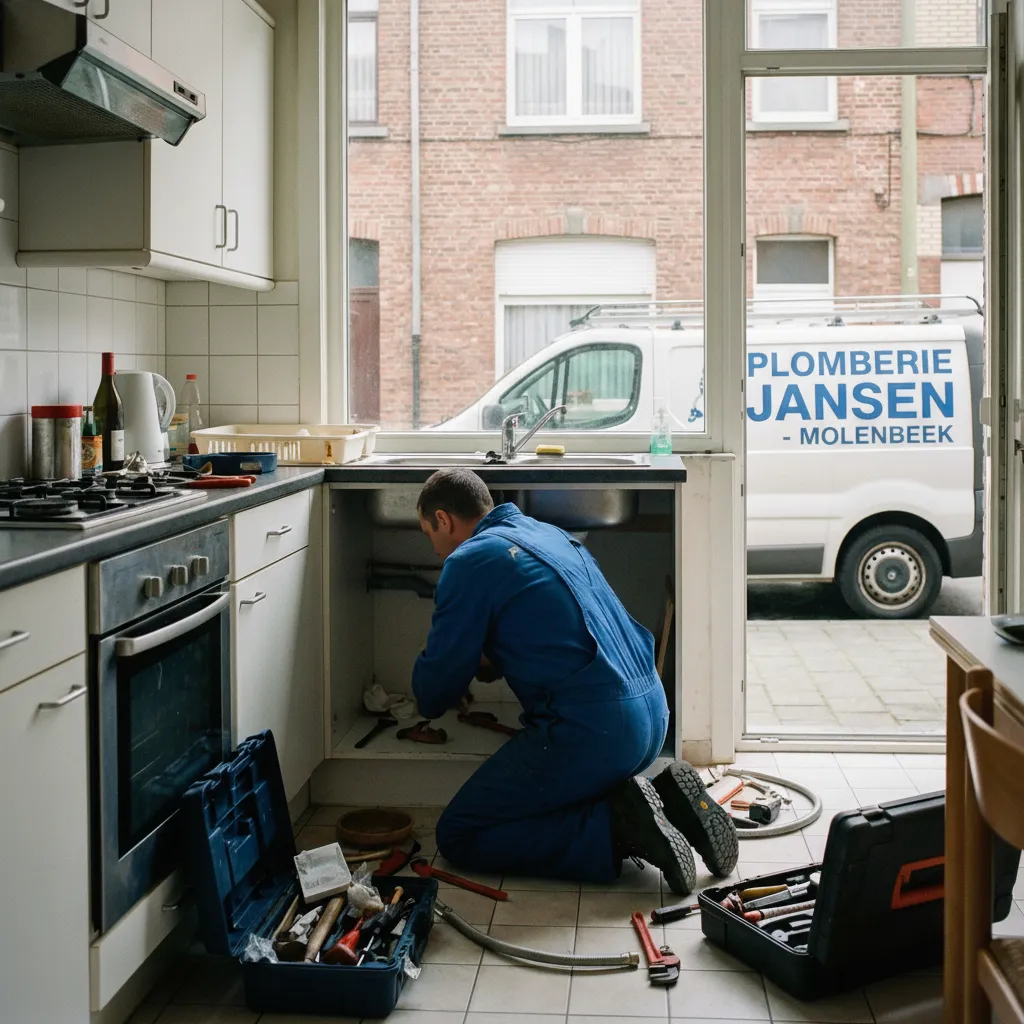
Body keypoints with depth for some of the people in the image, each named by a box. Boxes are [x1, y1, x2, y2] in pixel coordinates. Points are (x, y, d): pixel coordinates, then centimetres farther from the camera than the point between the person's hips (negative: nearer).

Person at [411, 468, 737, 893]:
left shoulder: (470, 560, -6)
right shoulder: (551, 534, 19)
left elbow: (433, 697, -1)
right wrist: (491, 658, 32)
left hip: (589, 733, -9)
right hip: (652, 718, 9)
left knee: (458, 837, 2)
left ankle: (618, 826, -11)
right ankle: (664, 797, 7)